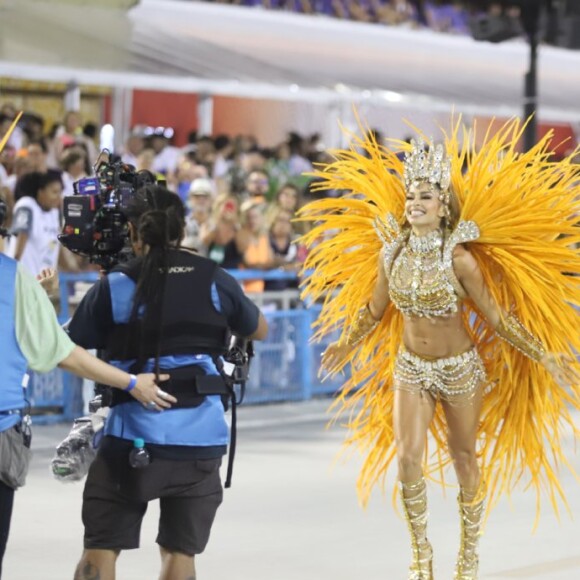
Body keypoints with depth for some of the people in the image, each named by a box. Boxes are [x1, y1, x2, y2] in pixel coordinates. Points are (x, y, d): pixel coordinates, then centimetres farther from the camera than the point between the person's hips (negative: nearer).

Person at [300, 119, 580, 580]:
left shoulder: (460, 258, -16)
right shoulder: (391, 253, -6)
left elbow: (495, 317, -10)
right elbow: (373, 311, 10)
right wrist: (345, 347, 21)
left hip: (460, 369, -2)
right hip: (410, 369, 2)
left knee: (465, 459, 9)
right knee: (409, 459, -10)